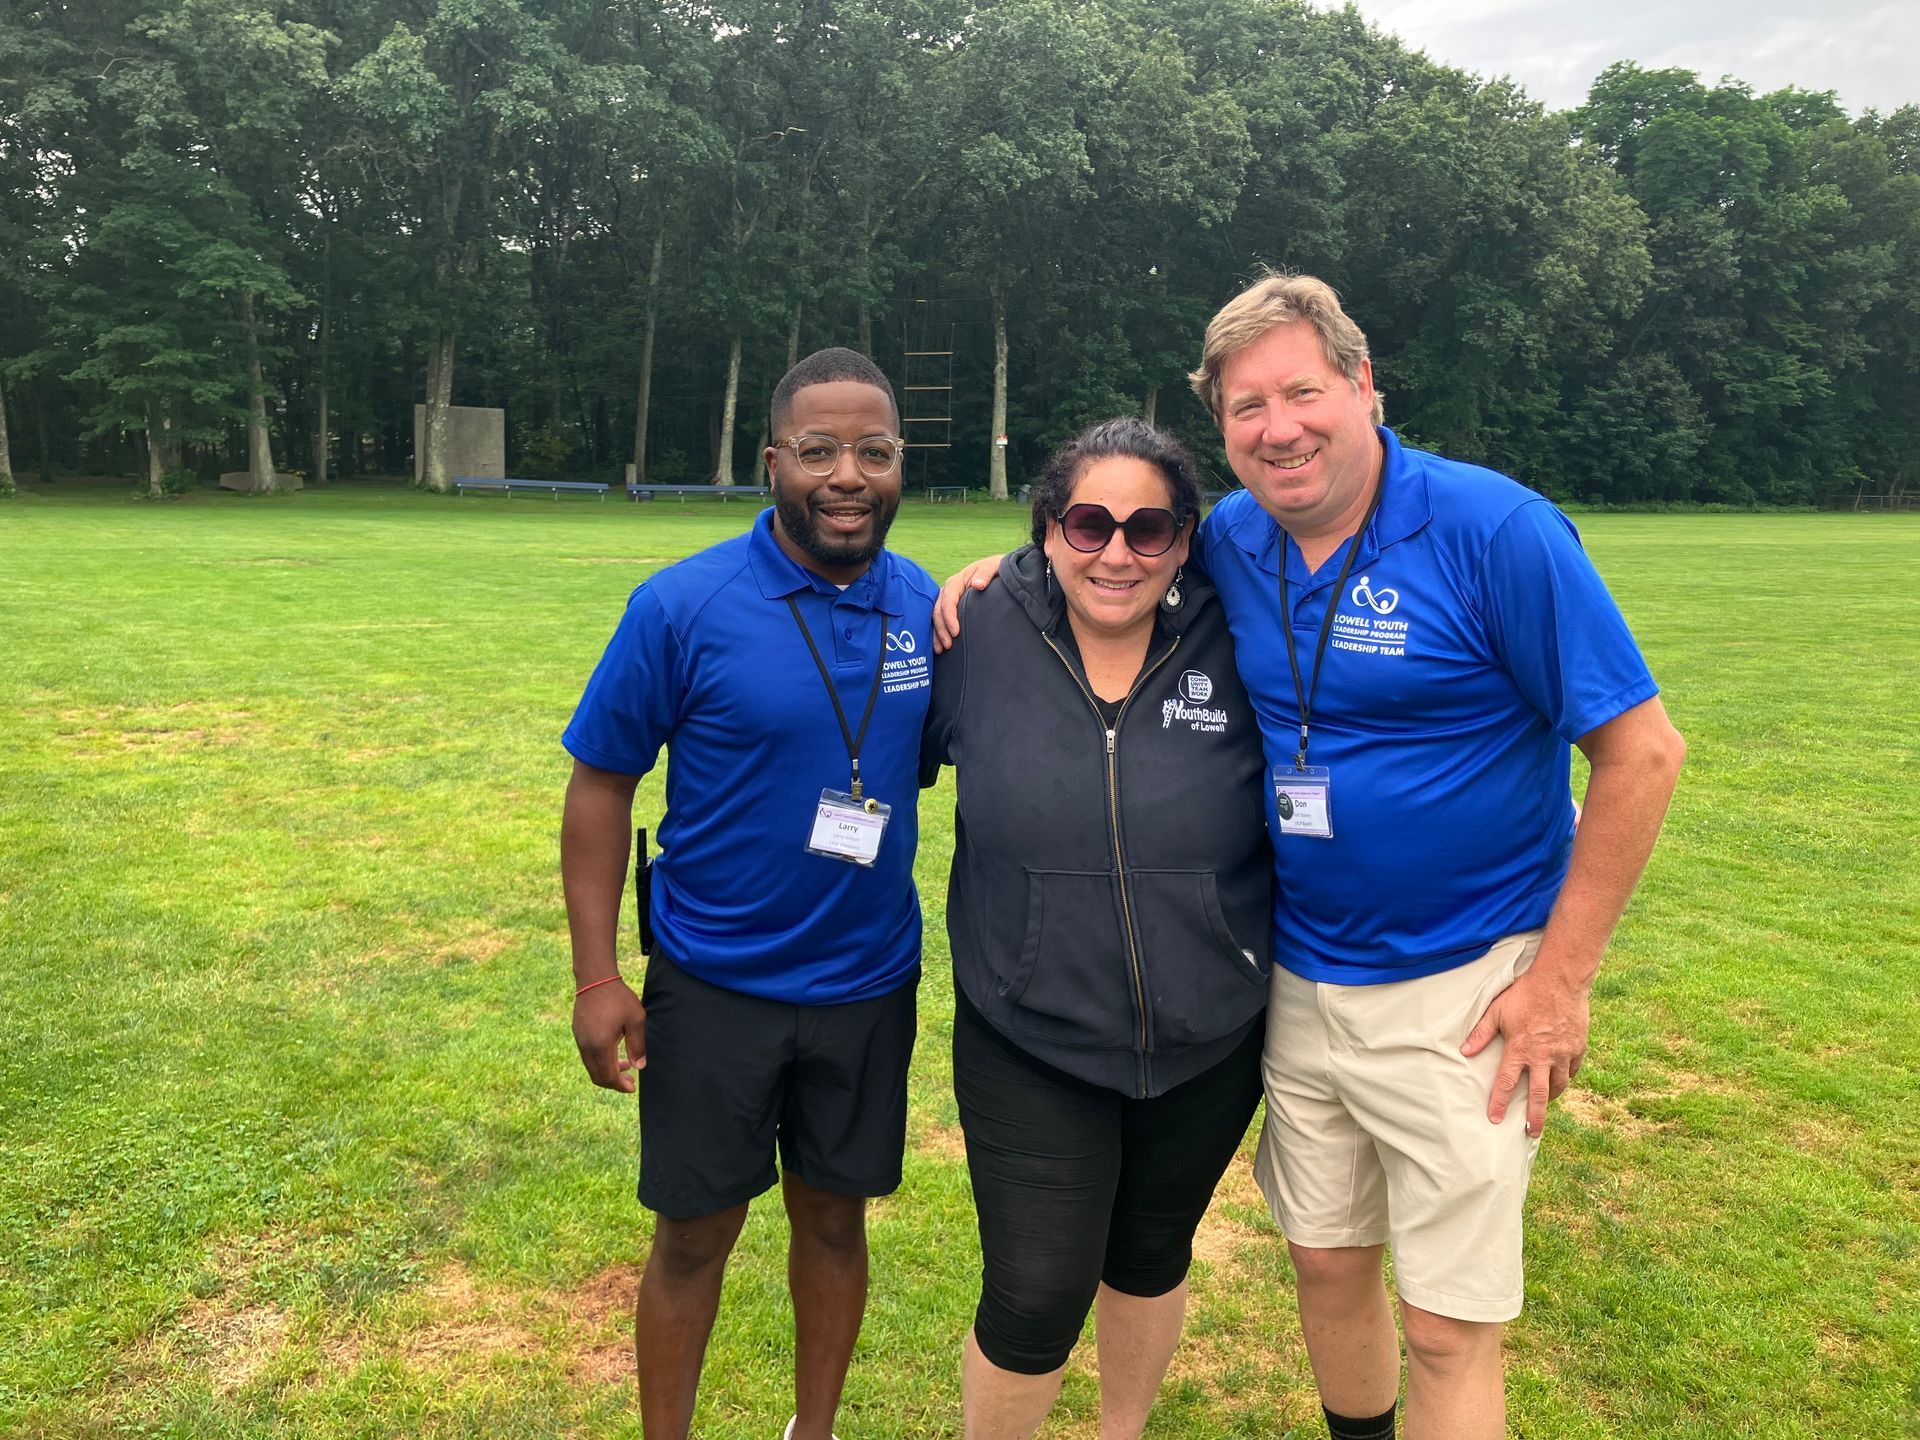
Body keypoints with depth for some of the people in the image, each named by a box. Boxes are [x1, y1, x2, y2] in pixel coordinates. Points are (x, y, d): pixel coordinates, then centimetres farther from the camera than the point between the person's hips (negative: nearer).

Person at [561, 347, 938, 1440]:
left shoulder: (928, 608, -4)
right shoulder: (683, 606, -15)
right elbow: (602, 784, -10)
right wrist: (598, 979, -12)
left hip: (870, 983, 3)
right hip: (714, 987, -3)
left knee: (835, 1219, 18)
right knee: (696, 1235, 12)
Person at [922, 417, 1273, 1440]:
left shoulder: (1235, 651, -10)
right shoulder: (983, 639, -10)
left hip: (1209, 1049, 2)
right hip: (1030, 1049, -1)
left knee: (1151, 1260, 23)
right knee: (1036, 1302, 2)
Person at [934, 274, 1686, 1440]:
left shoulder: (1492, 529, -16)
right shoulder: (1232, 540, -1)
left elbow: (1643, 751, -14)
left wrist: (1561, 975, -14)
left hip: (1459, 991, -5)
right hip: (1301, 980, 5)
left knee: (1449, 1329, 4)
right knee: (1326, 1262, 21)